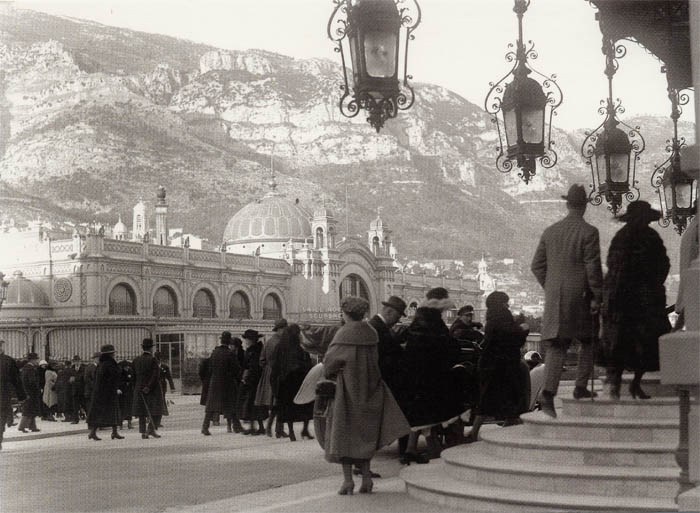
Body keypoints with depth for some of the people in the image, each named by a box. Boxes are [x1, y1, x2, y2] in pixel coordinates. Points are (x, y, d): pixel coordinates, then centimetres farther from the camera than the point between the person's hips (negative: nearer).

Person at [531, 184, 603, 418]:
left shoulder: (550, 232, 8)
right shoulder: (588, 232, -7)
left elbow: (537, 265, 10)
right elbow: (593, 267, -11)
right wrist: (597, 297, -5)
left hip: (554, 299, 4)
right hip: (580, 296, -4)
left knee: (556, 346, 4)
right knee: (588, 341, 15)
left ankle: (548, 392, -10)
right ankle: (581, 387, 11)